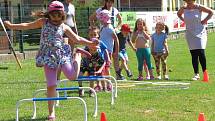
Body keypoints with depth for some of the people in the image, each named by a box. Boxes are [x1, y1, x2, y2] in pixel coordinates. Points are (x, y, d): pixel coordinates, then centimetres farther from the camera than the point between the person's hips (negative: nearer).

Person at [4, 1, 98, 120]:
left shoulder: (64, 27, 5)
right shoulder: (44, 22, 5)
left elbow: (77, 39, 9)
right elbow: (28, 25, 14)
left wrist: (90, 43, -1)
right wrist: (12, 25, 13)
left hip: (62, 55, 0)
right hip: (48, 57, 0)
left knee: (72, 76, -14)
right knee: (51, 85, -7)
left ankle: (77, 56, 21)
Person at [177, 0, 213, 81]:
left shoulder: (199, 7, -8)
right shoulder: (184, 8, 1)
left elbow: (211, 12, 3)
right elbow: (179, 14, 23)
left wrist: (205, 20, -4)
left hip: (200, 33, -3)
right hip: (190, 34, 3)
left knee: (201, 53, -12)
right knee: (194, 55, 3)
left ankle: (205, 72, 1)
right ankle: (196, 74, 10)